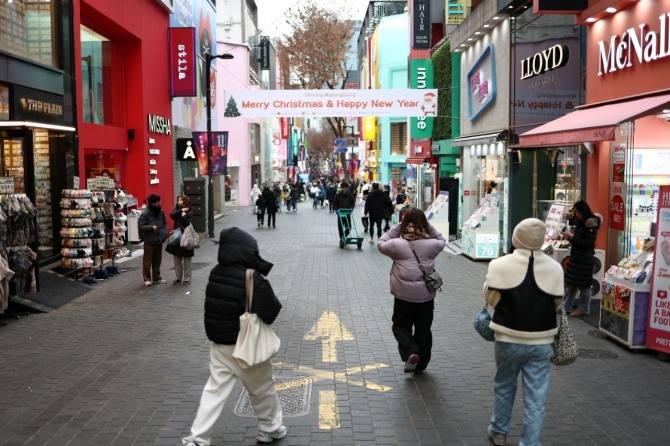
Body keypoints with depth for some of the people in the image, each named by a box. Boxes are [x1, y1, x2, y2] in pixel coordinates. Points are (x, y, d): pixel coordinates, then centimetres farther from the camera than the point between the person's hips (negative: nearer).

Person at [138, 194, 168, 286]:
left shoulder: (161, 212, 4)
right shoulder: (145, 214, -13)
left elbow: (165, 223, 15)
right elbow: (140, 226, -13)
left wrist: (165, 233, 0)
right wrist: (151, 227, -25)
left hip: (159, 240, 6)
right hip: (149, 241, -5)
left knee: (157, 260, 13)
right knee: (147, 261, 2)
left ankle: (156, 278, 24)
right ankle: (147, 279, 12)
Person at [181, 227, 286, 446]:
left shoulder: (216, 273, -4)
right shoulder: (255, 280, -22)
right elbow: (270, 313, -16)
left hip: (218, 342, 5)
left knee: (215, 389, 12)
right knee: (262, 388, 16)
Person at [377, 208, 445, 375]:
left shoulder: (397, 244, -12)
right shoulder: (431, 244, -6)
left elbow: (381, 244, 6)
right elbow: (441, 240, 16)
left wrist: (395, 228, 3)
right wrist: (429, 227, 7)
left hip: (404, 294, -2)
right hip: (426, 295, 2)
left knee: (401, 325, 16)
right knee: (423, 329, 14)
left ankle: (410, 353, -6)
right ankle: (421, 365, 22)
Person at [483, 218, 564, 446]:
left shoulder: (501, 265, -15)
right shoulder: (555, 268, -7)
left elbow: (491, 299, -7)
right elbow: (556, 302, 2)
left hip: (509, 339, 0)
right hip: (542, 342, 1)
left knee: (504, 387, 21)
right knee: (536, 397, 8)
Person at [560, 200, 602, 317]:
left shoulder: (591, 224, -17)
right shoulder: (580, 221, 7)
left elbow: (588, 244, -21)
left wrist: (572, 237, -21)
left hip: (585, 258, -9)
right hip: (576, 255, 9)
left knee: (583, 285, 2)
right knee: (570, 282, 14)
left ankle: (583, 310, 15)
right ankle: (565, 306, 23)